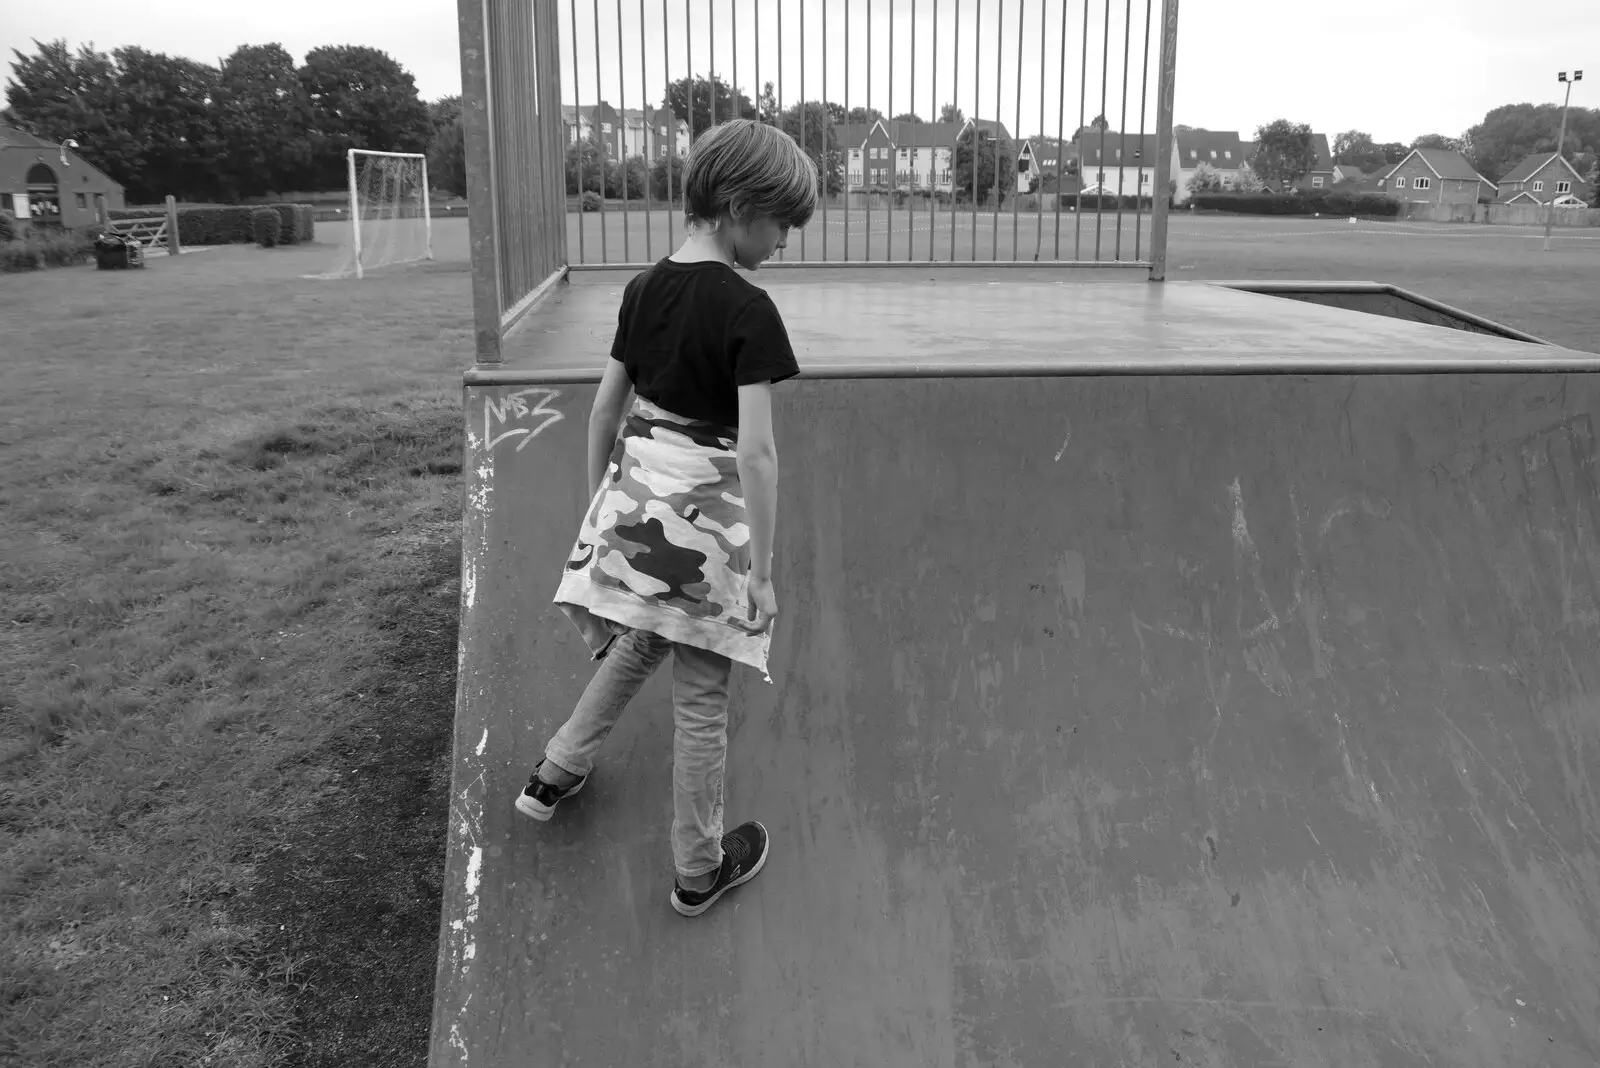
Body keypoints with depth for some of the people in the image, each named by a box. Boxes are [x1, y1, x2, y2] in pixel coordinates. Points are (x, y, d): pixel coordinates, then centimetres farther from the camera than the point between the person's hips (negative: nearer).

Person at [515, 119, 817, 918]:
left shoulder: (643, 288, 4)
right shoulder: (748, 311, -18)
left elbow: (605, 407, 9)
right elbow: (756, 450, -21)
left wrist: (598, 498, 20)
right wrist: (762, 572, -16)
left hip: (633, 497, 7)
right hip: (703, 510, -6)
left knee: (637, 645, 30)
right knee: (701, 698, 9)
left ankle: (556, 774, 40)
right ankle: (699, 870, 25)